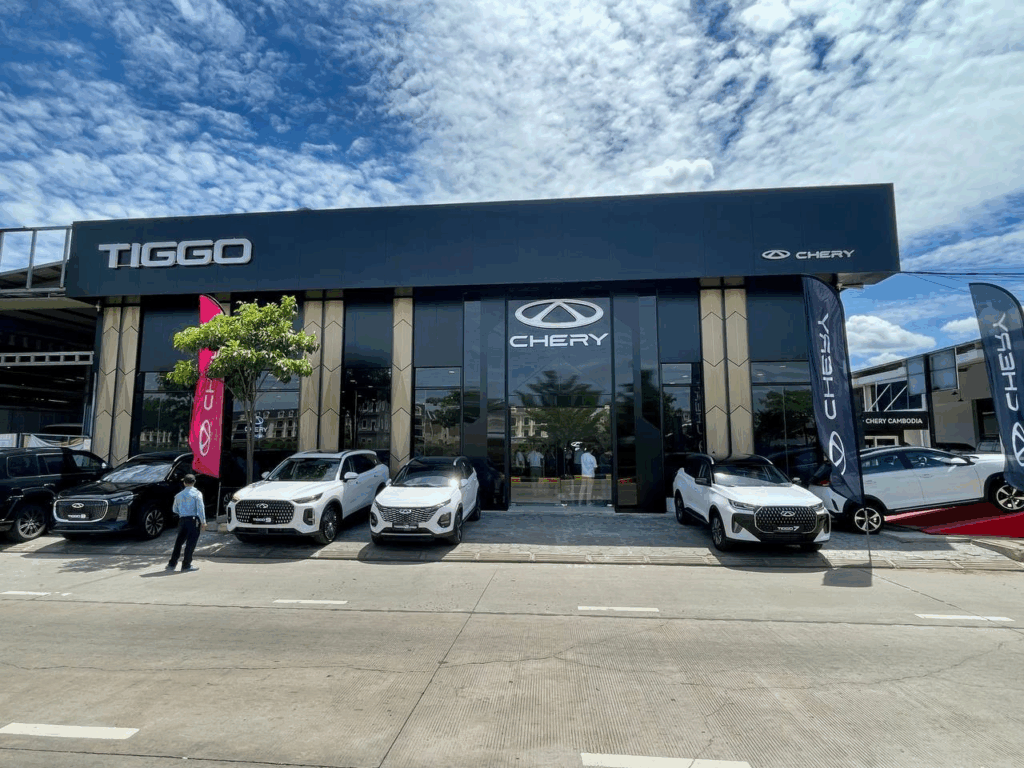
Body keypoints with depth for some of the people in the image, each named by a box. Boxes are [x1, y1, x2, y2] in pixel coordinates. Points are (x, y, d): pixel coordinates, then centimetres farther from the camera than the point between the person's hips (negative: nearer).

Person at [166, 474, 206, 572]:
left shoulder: (179, 495, 10)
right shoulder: (197, 494, -6)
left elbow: (175, 510, 16)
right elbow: (200, 508, -12)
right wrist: (203, 522, -9)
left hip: (182, 520, 5)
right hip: (193, 520, -5)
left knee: (179, 542, 16)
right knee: (191, 543, 0)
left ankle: (172, 564, 22)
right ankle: (186, 565, 4)